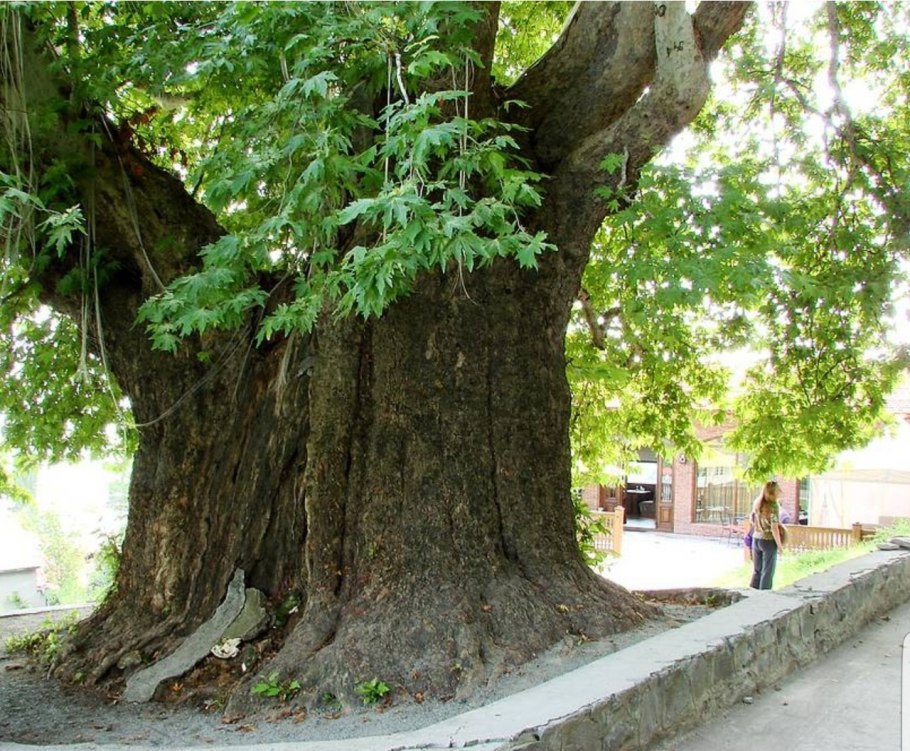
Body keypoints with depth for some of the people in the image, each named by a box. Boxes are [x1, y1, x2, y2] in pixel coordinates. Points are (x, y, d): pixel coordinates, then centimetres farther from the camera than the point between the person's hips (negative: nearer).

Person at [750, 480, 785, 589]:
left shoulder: (757, 503, 5)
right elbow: (774, 528, -16)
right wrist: (780, 544, -8)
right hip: (769, 541, -6)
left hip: (756, 539, 6)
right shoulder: (773, 505, -14)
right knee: (767, 572, 5)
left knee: (756, 571, 15)